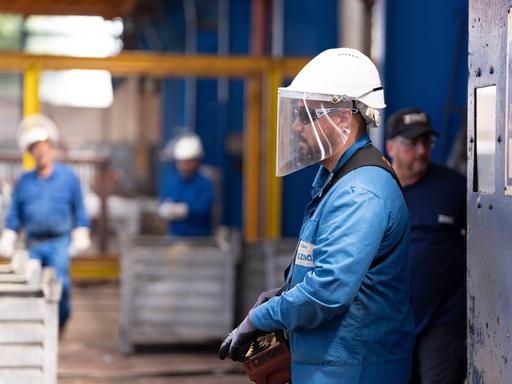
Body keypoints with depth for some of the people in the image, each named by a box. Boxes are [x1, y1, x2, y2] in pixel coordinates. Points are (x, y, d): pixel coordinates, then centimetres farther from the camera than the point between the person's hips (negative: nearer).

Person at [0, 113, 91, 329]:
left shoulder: (68, 177, 8)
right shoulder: (24, 181, 14)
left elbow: (79, 213, 8)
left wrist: (81, 238, -1)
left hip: (59, 242, -3)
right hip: (33, 245, 3)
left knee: (60, 283, -17)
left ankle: (60, 322, 3)